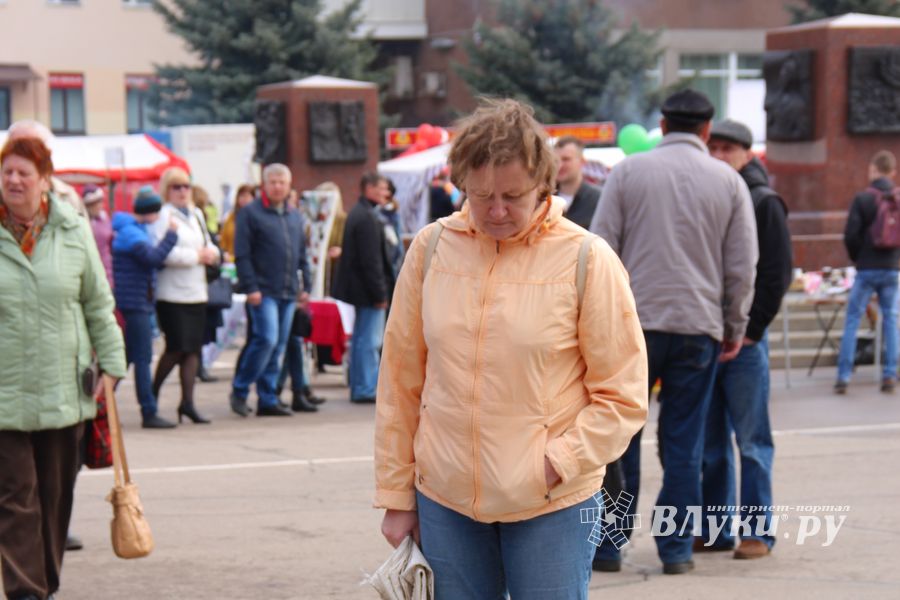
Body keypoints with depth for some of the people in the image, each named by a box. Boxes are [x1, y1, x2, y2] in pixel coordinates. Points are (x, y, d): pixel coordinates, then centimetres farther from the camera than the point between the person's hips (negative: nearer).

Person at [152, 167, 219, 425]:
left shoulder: (196, 214, 16)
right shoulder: (163, 215, -9)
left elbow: (209, 244, 24)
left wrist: (211, 253, -1)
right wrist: (196, 256, -14)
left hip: (196, 293, 7)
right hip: (172, 294, -7)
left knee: (193, 348, 4)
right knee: (177, 347, -7)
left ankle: (187, 401, 7)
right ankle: (153, 393, 13)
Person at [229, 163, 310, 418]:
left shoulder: (295, 216, 17)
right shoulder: (250, 213, -3)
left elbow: (302, 255, 22)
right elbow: (242, 254, -8)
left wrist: (306, 286, 14)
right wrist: (250, 287, -14)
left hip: (288, 292, 6)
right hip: (263, 291, -6)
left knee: (278, 346, 6)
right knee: (267, 340, -15)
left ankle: (268, 400, 12)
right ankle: (239, 390, 0)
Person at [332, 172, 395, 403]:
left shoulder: (357, 213, 14)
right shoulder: (368, 218, -18)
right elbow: (371, 260, -21)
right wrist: (380, 294, -18)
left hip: (358, 287, 11)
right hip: (367, 288, -11)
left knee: (361, 338, 15)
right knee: (369, 340, -6)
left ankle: (359, 387, 22)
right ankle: (365, 389, -3)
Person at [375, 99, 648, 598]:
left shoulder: (586, 259, -6)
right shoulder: (431, 249, 3)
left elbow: (623, 397, -3)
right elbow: (400, 381, 9)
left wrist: (554, 465, -13)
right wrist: (396, 494, 9)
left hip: (551, 506, -3)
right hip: (444, 501, 3)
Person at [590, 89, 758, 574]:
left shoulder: (629, 171, 1)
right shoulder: (728, 181, 4)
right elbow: (742, 265, 4)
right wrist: (735, 327, 13)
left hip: (634, 321, -1)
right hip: (699, 327, 1)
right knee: (684, 443, 6)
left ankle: (609, 544, 10)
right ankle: (676, 548, 7)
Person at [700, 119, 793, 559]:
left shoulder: (765, 204, -2)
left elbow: (777, 275, -6)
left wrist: (751, 329, -11)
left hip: (744, 339, -5)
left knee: (751, 439, -1)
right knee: (710, 441, 9)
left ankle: (757, 532, 4)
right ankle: (715, 528, 16)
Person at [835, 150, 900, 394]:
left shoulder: (862, 199, -8)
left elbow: (850, 235, -10)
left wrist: (857, 259, 6)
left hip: (867, 270, -3)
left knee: (852, 320, 3)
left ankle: (843, 376, -1)